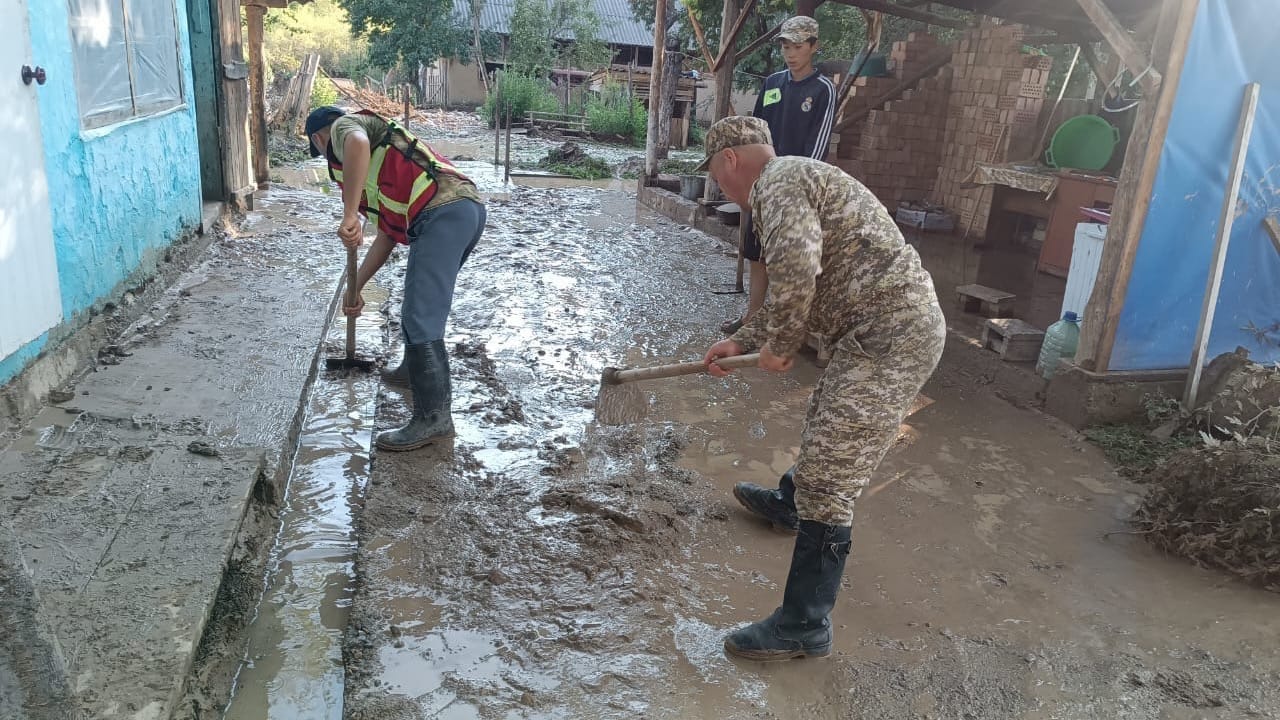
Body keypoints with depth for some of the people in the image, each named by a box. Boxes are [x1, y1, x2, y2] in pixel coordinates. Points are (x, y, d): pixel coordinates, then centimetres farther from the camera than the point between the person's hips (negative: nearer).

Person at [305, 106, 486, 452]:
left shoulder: (344, 126, 12)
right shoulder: (376, 161, 37)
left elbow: (357, 142, -18)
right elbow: (387, 235, 37)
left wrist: (349, 215, -18)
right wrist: (355, 287, 39)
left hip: (443, 213, -10)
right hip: (468, 207, 10)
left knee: (420, 317, -9)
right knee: (423, 300, 29)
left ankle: (433, 417, -6)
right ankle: (417, 369, 47)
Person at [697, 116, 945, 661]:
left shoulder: (779, 182, -11)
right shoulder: (795, 182, 22)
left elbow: (796, 267, -31)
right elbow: (801, 287, 29)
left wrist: (780, 344, -16)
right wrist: (742, 342, 27)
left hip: (888, 338, -11)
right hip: (898, 326, 11)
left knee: (828, 480, -9)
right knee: (826, 424, 32)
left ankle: (804, 626, 0)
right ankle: (791, 504, 58)